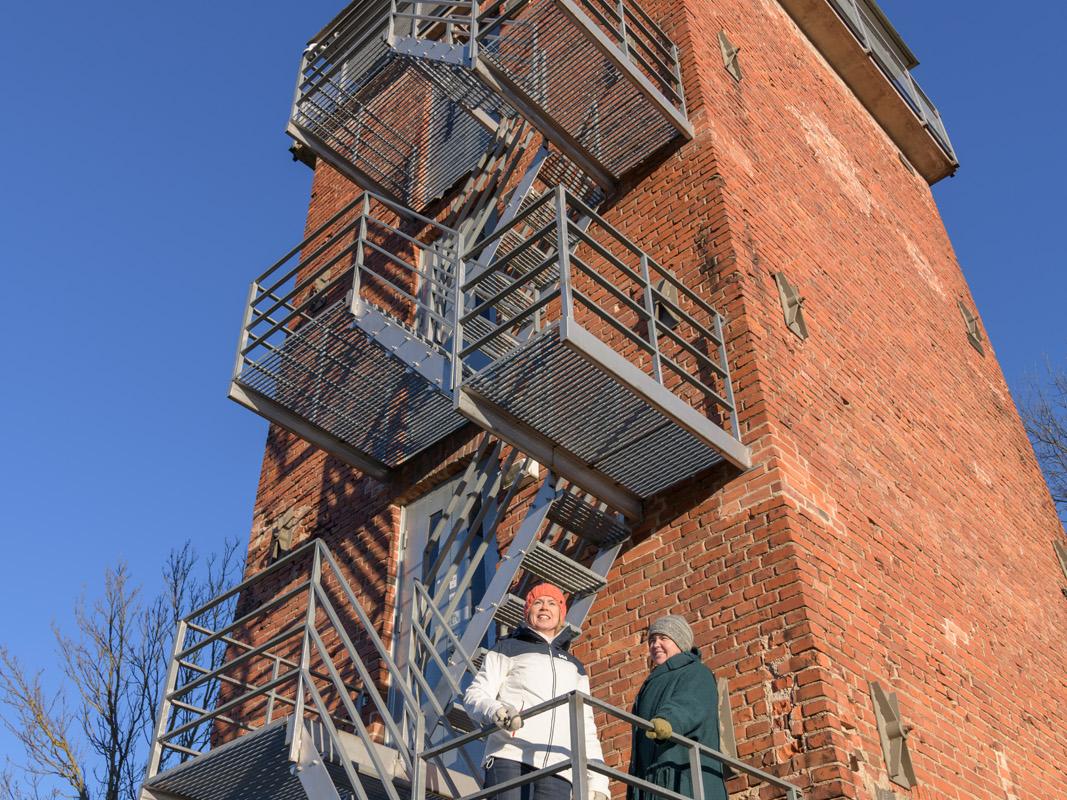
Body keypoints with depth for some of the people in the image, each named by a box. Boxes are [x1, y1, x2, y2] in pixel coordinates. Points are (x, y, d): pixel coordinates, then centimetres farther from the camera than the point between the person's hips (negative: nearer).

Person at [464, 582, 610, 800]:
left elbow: (586, 729, 24)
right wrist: (495, 711, -17)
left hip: (558, 770, 4)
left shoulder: (574, 666, 29)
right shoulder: (509, 648, 16)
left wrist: (597, 782, 12)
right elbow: (474, 695, 6)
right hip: (509, 758, -3)